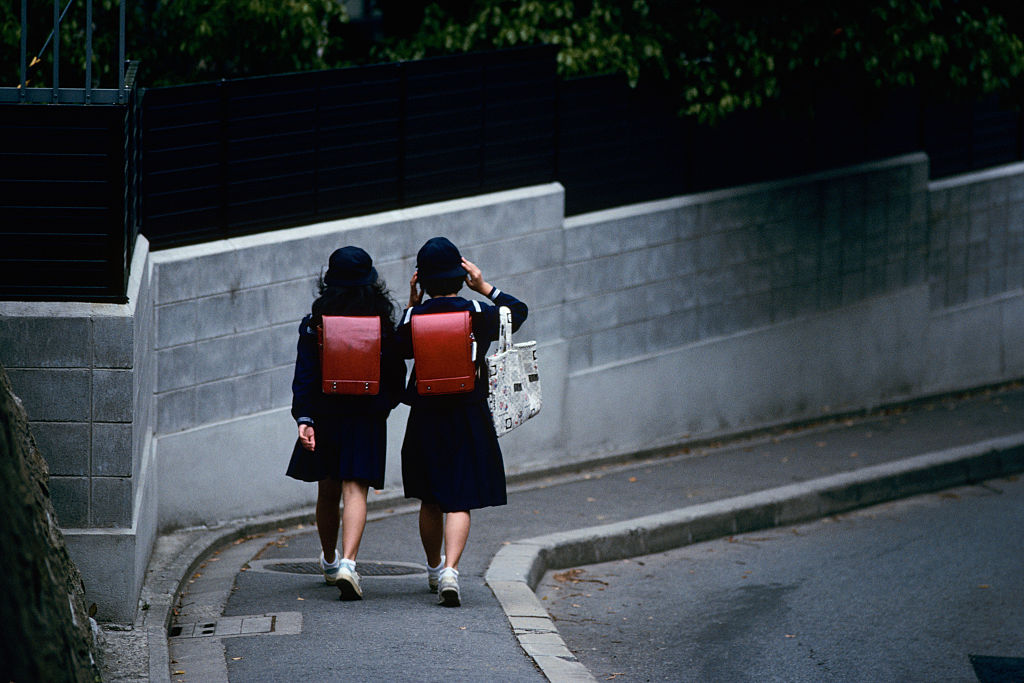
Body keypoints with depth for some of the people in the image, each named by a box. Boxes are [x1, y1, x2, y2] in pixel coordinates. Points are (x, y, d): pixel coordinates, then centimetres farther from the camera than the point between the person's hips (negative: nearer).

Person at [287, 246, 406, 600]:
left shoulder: (315, 322, -4)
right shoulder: (382, 322, -3)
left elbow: (305, 375, -9)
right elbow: (396, 373, 4)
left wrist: (304, 417, -10)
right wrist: (386, 404, 21)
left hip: (325, 414, 1)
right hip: (368, 417, -1)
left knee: (328, 491, 16)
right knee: (355, 490, -6)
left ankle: (330, 561, 34)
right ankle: (347, 562, -24)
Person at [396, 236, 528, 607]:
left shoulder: (416, 316, -6)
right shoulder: (478, 313, -7)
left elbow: (401, 347, 15)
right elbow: (519, 311, 11)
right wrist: (485, 287, 12)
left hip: (425, 418, 2)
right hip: (468, 416, -2)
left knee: (430, 500, 18)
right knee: (460, 500, -2)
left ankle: (435, 569, 34)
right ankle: (450, 571, -20)